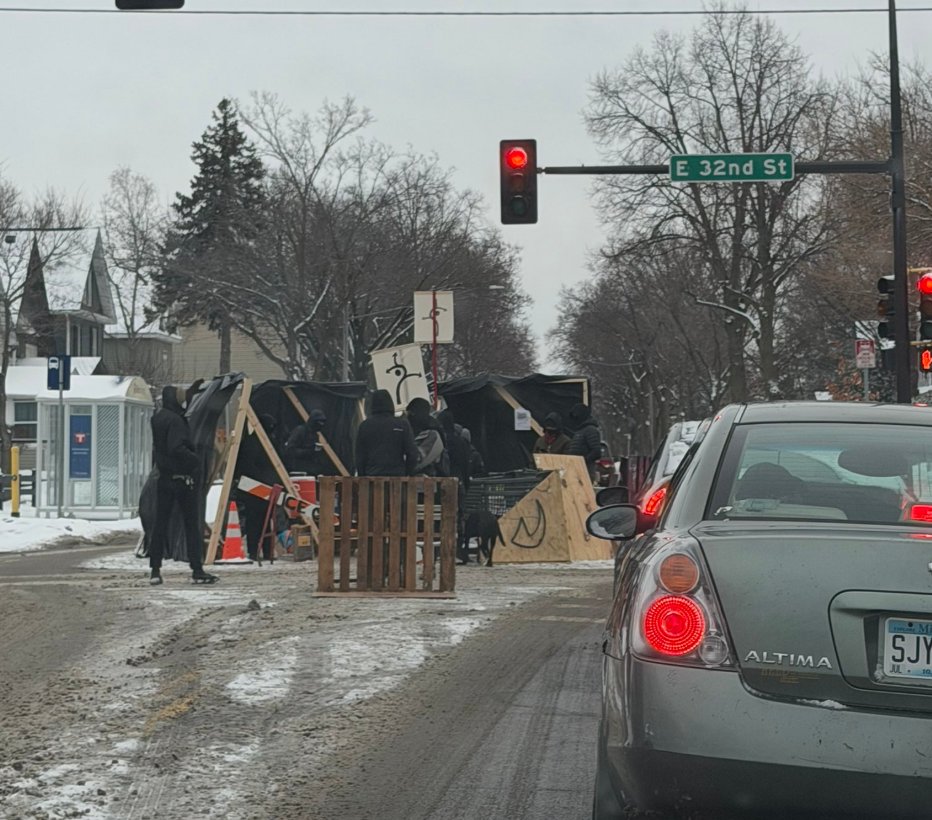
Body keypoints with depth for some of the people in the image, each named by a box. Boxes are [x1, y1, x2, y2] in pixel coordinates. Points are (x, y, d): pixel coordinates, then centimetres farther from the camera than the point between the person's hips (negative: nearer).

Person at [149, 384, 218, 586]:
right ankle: (197, 571, -3)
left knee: (160, 523, 9)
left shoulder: (157, 419, 11)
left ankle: (155, 570, 7)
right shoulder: (175, 420, -18)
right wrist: (195, 460, -17)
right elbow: (177, 448, -25)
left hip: (164, 477, 8)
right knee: (192, 525, -3)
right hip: (182, 478, -8)